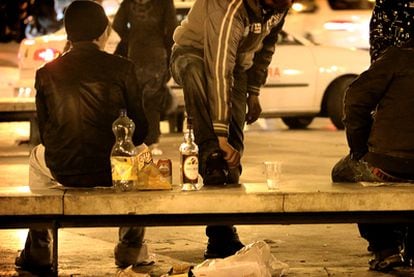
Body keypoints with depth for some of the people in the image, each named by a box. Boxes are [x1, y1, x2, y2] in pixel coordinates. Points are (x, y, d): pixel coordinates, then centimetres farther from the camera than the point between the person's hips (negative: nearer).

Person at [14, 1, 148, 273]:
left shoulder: (47, 73, 2)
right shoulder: (121, 68, -5)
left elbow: (45, 133, 9)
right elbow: (140, 129, 0)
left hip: (62, 171, 2)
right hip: (111, 170, -2)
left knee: (38, 156, 38)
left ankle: (38, 250, 36)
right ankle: (131, 248, 34)